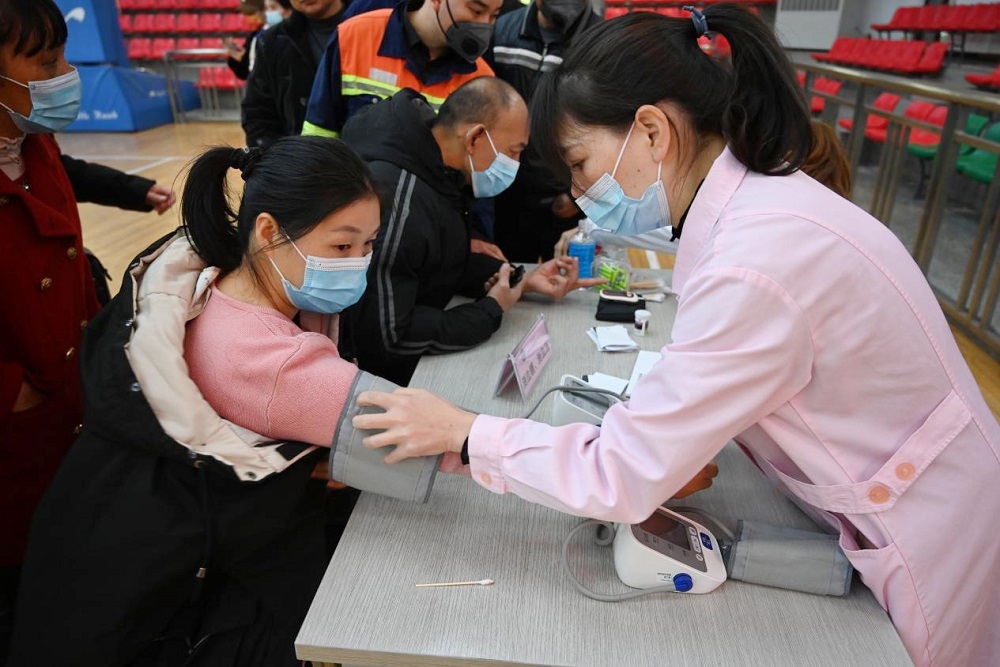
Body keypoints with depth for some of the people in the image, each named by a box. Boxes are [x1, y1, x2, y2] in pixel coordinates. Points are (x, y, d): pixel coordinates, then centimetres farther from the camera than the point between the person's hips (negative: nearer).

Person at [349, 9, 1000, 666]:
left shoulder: (756, 266, -34)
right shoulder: (754, 193, -6)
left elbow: (622, 477, -29)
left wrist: (464, 432, -20)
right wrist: (678, 444, -11)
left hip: (927, 555, -7)